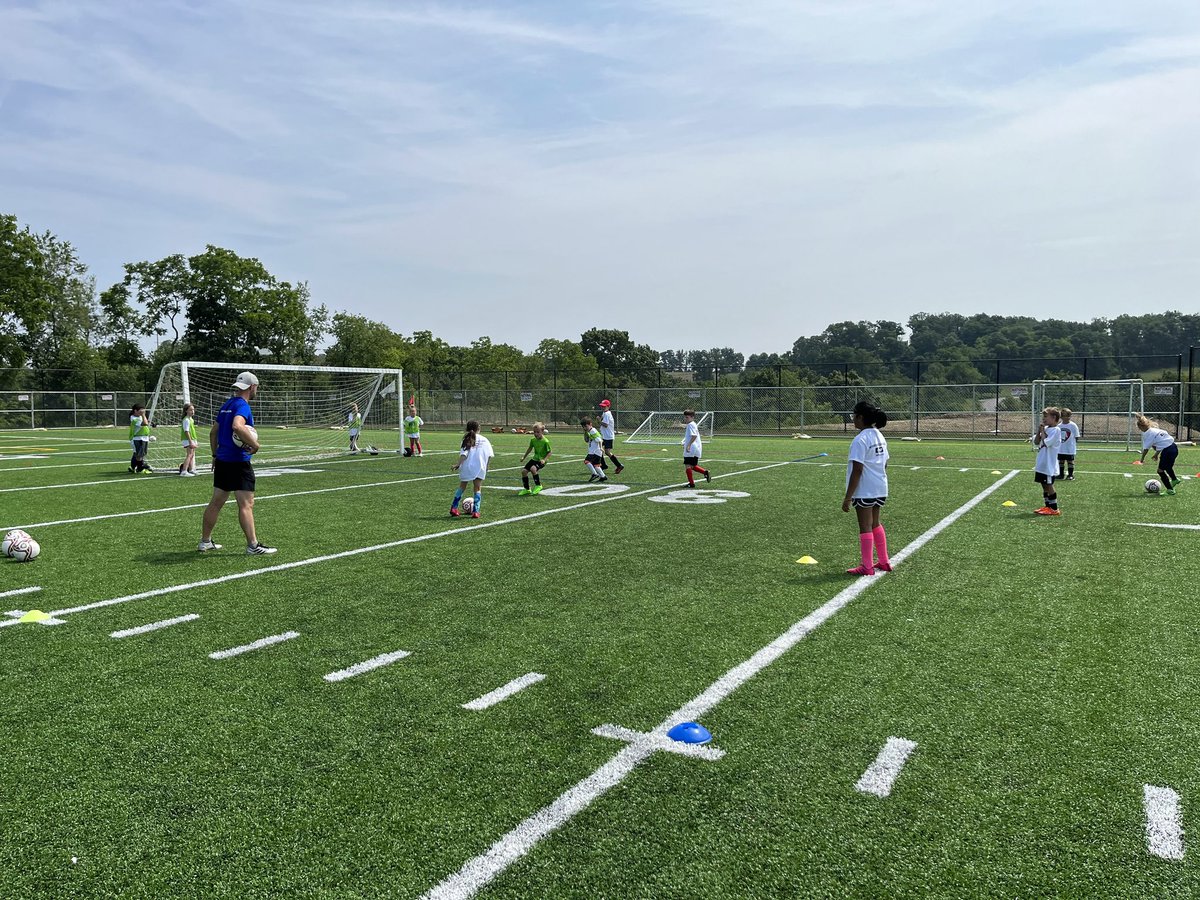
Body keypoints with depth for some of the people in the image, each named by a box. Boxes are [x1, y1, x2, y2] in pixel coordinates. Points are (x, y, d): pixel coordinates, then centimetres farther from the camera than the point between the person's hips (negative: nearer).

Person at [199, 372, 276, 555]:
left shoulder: (227, 405, 15)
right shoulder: (242, 405, -13)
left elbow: (213, 432, 22)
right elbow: (237, 426, -33)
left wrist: (215, 454, 28)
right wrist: (255, 444, -23)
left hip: (222, 461, 9)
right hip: (238, 462, -9)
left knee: (216, 502, 15)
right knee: (246, 504, -6)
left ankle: (205, 541, 23)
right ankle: (253, 545, -4)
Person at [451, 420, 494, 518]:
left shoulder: (467, 440, 2)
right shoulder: (484, 440, 6)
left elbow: (464, 454, -9)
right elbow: (489, 455, 1)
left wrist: (458, 464, -9)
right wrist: (486, 466, 12)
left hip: (467, 466, 0)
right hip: (480, 467, 0)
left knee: (462, 487, 17)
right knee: (478, 489, 8)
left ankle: (454, 508, 19)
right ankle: (476, 511, -2)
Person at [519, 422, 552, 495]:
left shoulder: (545, 441, -18)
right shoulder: (533, 440, 1)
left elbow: (549, 453, -13)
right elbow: (530, 449, 19)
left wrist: (544, 460, -27)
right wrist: (524, 457, 17)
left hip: (541, 461, -7)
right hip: (535, 458, 7)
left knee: (533, 469, -32)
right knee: (524, 471, -4)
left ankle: (538, 485, -11)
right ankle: (526, 489, 12)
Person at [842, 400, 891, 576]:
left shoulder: (860, 439, -19)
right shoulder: (879, 436, 9)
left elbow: (857, 470, -21)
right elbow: (884, 464, 16)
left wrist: (848, 497, -18)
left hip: (864, 492, -9)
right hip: (880, 489, 9)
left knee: (865, 527, 1)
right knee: (875, 524, 21)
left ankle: (867, 567, 7)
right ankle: (884, 562, 28)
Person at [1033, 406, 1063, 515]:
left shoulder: (1056, 430, -14)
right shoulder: (1045, 429, 11)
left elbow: (1046, 442, -23)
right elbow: (1036, 443, 11)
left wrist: (1042, 431, -13)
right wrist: (1039, 431, -2)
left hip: (1049, 465, -8)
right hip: (1042, 464, 8)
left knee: (1049, 485, -3)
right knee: (1044, 485, 13)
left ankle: (1054, 509, 3)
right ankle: (1047, 506, 21)